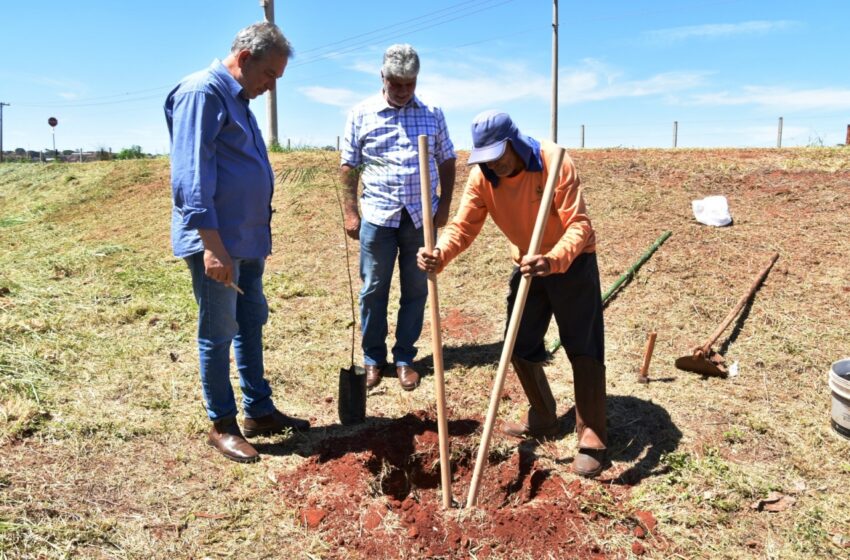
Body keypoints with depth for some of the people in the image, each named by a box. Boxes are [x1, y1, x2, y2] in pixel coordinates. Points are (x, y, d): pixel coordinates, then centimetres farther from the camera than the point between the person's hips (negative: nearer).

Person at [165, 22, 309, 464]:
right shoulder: (202, 93, -12)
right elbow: (192, 175, -21)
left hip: (248, 240, 10)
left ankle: (259, 410, 27)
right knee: (218, 335, 1)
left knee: (251, 324, 15)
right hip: (216, 243, -10)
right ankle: (222, 425, 15)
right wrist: (212, 244, -25)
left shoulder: (238, 99, 17)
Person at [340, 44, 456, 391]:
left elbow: (446, 161, 12)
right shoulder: (361, 114, 2)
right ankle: (373, 358, 19)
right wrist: (350, 211, -2)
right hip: (377, 216, -1)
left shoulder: (433, 114, 7)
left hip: (421, 217, 2)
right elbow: (349, 166, 3)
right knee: (373, 290, 5)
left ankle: (404, 359, 20)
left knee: (416, 290, 7)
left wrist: (444, 204, 4)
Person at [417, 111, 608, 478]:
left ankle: (592, 439, 6)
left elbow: (579, 225, -32)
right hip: (527, 264, 6)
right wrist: (440, 255, -40)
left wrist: (553, 261, -51)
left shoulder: (554, 162, -27)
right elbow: (463, 225, -18)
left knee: (584, 349, -5)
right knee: (521, 347, 10)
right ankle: (543, 419, 31)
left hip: (571, 261, -5)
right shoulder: (482, 176, -13)